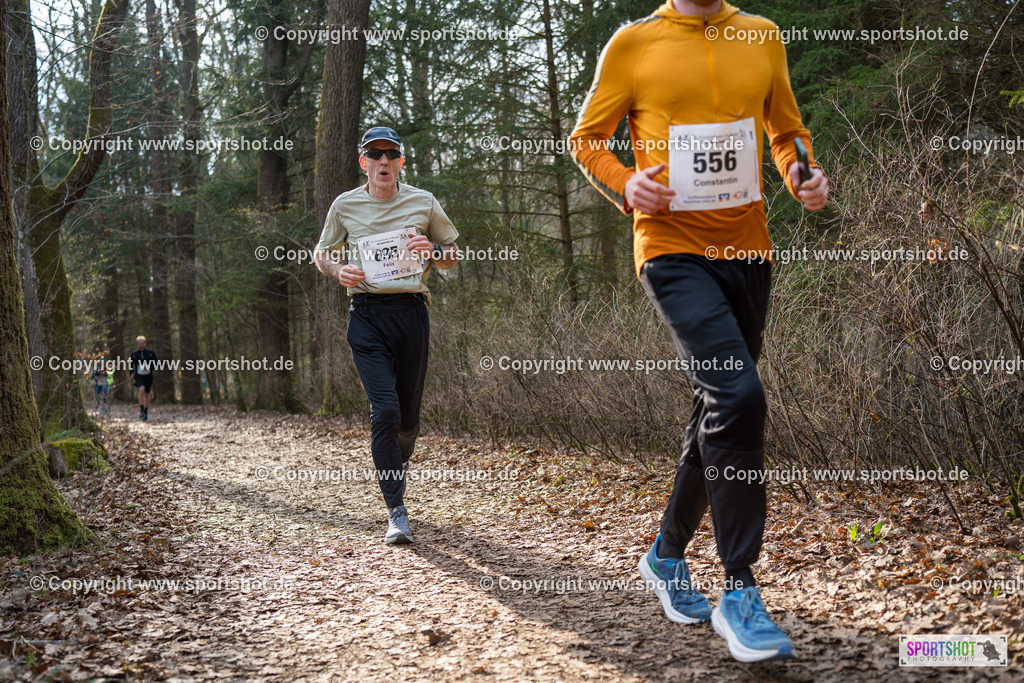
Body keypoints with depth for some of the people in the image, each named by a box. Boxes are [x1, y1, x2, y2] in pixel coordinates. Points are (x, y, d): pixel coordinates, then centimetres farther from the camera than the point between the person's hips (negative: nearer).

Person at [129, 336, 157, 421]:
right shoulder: (134, 354, 1)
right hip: (138, 376, -1)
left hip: (148, 376, 1)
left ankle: (146, 412, 25)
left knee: (146, 394, 9)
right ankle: (141, 410, -18)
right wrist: (132, 373, 1)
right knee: (142, 389, -27)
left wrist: (149, 367, -16)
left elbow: (155, 362, 3)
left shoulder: (150, 352, -1)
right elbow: (130, 364, 14)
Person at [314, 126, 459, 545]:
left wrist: (432, 252, -4)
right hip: (367, 313, -2)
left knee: (408, 416, 5)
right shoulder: (345, 205, 8)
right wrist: (339, 271, -3)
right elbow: (322, 254, 20)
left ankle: (395, 472, 37)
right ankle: (396, 511, -11)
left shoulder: (424, 203, 9)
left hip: (411, 311, 2)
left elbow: (454, 255, 19)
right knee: (385, 409, -16)